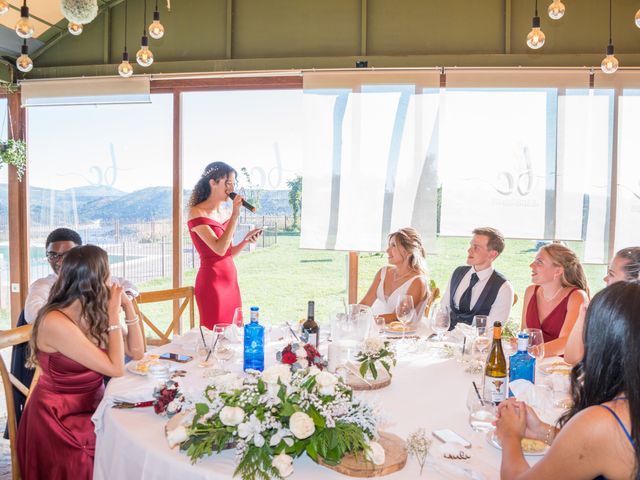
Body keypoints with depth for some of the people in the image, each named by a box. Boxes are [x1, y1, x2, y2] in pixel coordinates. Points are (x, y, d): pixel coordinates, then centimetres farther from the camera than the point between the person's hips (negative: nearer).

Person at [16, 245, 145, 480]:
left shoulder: (94, 314, 1)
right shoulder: (55, 322, -22)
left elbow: (136, 352, 3)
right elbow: (115, 368, -23)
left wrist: (127, 306, -4)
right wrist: (114, 314, -20)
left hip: (93, 406, 7)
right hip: (61, 420, -7)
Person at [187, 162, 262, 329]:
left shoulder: (223, 213, 12)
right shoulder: (197, 212, -10)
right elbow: (219, 249, -22)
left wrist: (246, 240, -1)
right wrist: (235, 216, -20)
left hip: (231, 281, 8)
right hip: (212, 282, -8)